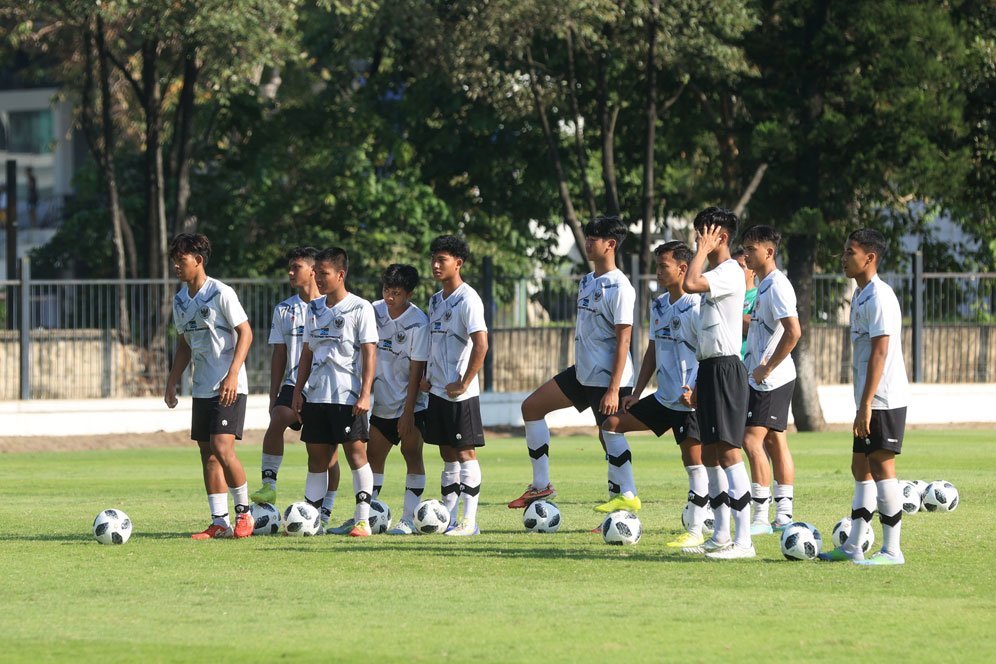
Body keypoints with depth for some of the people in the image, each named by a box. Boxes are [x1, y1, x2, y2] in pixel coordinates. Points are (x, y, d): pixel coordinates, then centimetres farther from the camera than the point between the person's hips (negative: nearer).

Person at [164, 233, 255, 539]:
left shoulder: (220, 293, -11)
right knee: (208, 454, 5)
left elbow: (245, 333, -12)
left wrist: (232, 375, -20)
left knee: (222, 449, -16)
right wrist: (172, 381, 14)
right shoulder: (180, 300, 12)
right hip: (202, 388, 8)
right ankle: (220, 522, 8)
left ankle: (244, 512, 0)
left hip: (229, 387, -8)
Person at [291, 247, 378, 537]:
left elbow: (369, 353, -8)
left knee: (356, 452, -6)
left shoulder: (360, 308, -4)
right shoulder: (314, 309, 13)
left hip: (347, 394, -6)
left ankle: (362, 520, -4)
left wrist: (365, 393, -15)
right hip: (316, 394, 6)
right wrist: (298, 390, 12)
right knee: (316, 456, 7)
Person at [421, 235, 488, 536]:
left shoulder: (467, 299, -12)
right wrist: (428, 376, 10)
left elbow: (481, 344, -19)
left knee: (465, 452, -5)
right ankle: (448, 518, 13)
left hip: (460, 393, -8)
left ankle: (469, 520, -3)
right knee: (447, 454, 10)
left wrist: (464, 383, -18)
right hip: (437, 389, 8)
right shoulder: (435, 300, 14)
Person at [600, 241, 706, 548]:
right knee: (612, 424, 5)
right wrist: (636, 393, 15)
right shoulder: (658, 306, 12)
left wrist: (697, 390, -24)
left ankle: (695, 531, -2)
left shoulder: (695, 307, -14)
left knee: (693, 460, -7)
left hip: (690, 399, -9)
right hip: (664, 396, 9)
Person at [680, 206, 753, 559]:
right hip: (709, 368, 11)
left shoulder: (730, 273, -11)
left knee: (728, 450, -14)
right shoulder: (714, 275, 19)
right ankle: (721, 535, 20)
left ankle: (743, 540, -17)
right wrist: (699, 383, 23)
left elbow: (690, 283, -30)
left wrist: (703, 250, -15)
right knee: (710, 454, 13)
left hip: (725, 368, -11)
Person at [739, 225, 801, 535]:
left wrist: (767, 367, -19)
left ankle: (760, 517, -11)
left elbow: (793, 332, -24)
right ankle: (783, 515, 13)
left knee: (752, 439, -12)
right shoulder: (764, 284, 14)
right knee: (775, 441, 10)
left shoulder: (777, 286, -16)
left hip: (771, 379, -10)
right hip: (764, 377, 10)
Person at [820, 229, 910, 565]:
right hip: (870, 401, 10)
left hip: (884, 399, -10)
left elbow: (879, 353, -21)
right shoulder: (860, 295, 15)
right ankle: (853, 546, 16)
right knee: (861, 468, 11)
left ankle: (892, 550, -4)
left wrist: (866, 404, -23)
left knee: (882, 466, -7)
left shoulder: (879, 297, -15)